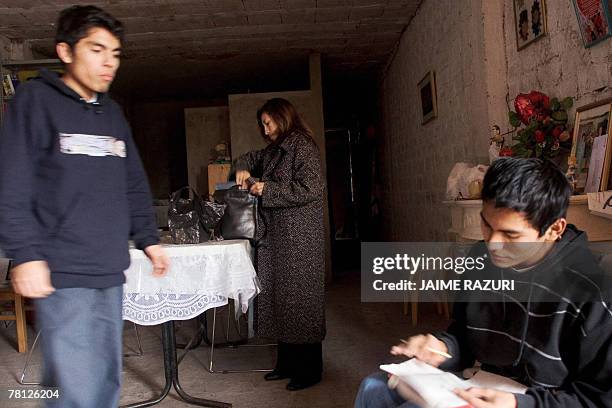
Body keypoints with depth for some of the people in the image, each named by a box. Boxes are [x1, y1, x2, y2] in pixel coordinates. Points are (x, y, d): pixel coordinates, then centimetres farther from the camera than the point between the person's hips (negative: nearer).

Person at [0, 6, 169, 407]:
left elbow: (135, 183, 21)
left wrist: (148, 238, 17)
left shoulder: (112, 112, 18)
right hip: (64, 272, -6)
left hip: (109, 271, 7)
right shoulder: (37, 99, -2)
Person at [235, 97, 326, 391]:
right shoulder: (275, 151, 17)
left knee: (300, 298, -2)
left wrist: (268, 189, -13)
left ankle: (310, 369, 10)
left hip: (299, 238, -9)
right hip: (276, 236, 9)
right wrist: (243, 167, 10)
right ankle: (287, 362, 23)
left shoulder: (303, 147, -9)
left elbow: (310, 189, -19)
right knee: (279, 297, 11)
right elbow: (252, 158, 34)